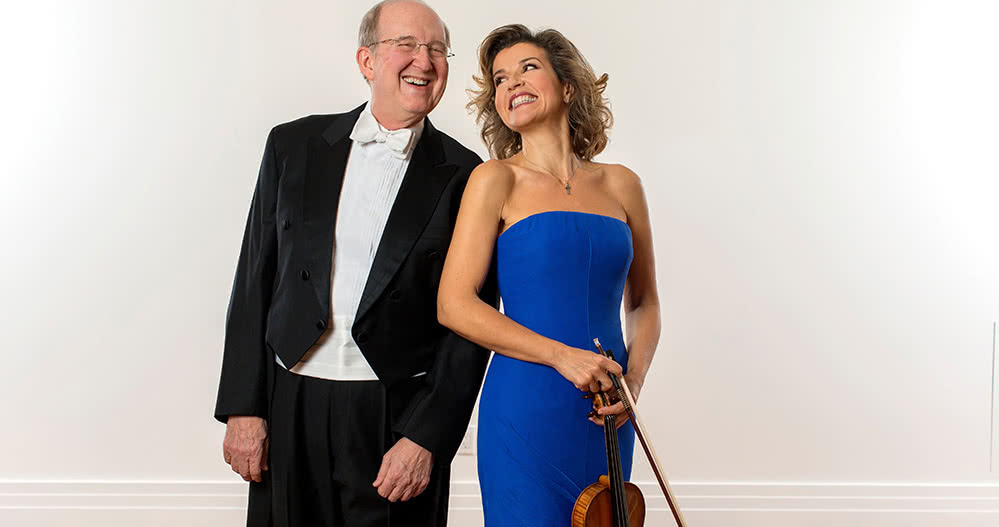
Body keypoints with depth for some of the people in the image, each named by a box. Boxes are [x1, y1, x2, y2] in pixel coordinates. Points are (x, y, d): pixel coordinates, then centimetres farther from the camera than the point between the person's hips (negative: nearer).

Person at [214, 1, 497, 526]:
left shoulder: (465, 177, -2)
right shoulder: (294, 145, 4)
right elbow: (255, 280, 5)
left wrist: (427, 439, -10)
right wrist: (243, 408, 0)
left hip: (400, 417, -2)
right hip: (289, 405, 2)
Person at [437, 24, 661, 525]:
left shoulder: (621, 185, 8)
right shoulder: (496, 180, -2)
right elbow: (454, 304, -8)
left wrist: (634, 377, -1)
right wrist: (561, 355, -15)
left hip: (607, 418, 4)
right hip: (527, 411, -4)